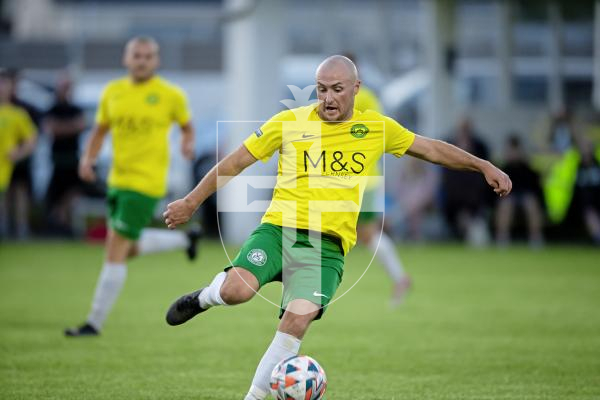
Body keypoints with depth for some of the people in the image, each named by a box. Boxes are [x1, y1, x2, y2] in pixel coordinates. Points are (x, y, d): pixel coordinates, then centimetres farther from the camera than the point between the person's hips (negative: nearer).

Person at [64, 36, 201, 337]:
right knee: (128, 249, 16)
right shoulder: (112, 92, 7)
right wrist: (87, 158, -1)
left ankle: (95, 323, -4)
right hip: (118, 178, 7)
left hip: (146, 182, -6)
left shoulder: (170, 95, -4)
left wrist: (188, 143, -13)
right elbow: (100, 130, 15)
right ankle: (183, 239, 42)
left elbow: (187, 126, 9)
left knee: (116, 250, -10)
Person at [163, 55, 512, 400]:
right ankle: (205, 296, 10)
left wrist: (484, 166, 17)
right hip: (279, 229, -1)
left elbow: (432, 149, 22)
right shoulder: (290, 123, 3)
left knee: (297, 321, -22)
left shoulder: (377, 129, 9)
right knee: (237, 290, -28)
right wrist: (192, 202, 10)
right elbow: (236, 162, 9)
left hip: (327, 246, 1)